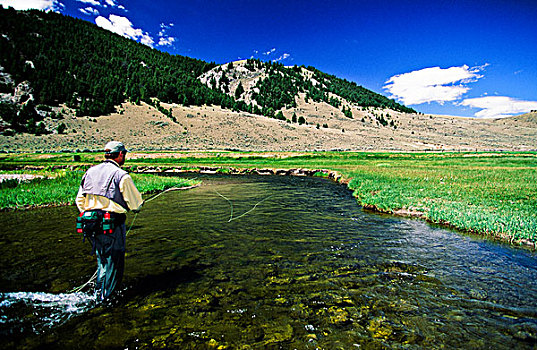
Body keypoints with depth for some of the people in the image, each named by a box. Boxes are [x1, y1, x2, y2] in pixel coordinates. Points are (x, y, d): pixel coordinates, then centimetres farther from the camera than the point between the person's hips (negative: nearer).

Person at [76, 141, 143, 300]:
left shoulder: (90, 172, 7)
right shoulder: (121, 175, -13)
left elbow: (80, 200, 14)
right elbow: (135, 203, -8)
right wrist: (137, 206, 15)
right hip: (113, 225, -7)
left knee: (102, 259, 23)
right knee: (113, 261, 8)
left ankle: (99, 291, 33)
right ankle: (104, 296, 16)